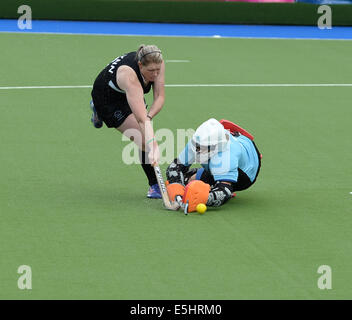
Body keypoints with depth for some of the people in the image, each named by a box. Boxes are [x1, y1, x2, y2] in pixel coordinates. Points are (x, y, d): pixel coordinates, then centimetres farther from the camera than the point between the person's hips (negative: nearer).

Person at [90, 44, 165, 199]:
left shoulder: (157, 64, -27)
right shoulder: (129, 75, -45)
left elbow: (160, 97, -18)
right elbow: (141, 119, -53)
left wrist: (148, 116, -36)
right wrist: (153, 147, -60)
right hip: (106, 98, -7)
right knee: (144, 139, -20)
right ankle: (154, 186, -7)